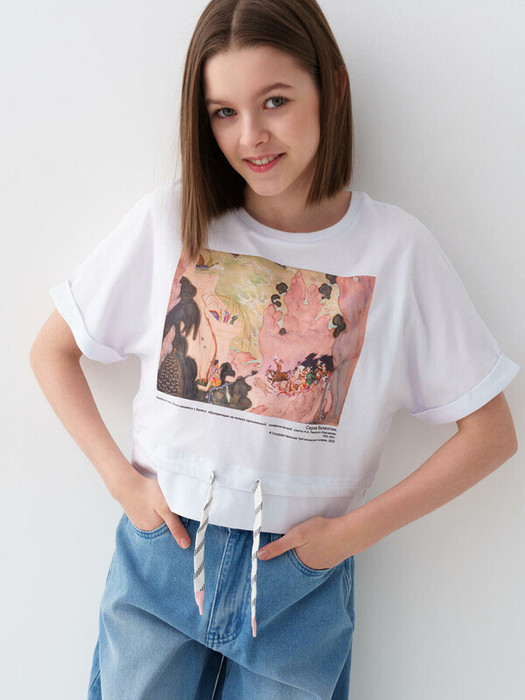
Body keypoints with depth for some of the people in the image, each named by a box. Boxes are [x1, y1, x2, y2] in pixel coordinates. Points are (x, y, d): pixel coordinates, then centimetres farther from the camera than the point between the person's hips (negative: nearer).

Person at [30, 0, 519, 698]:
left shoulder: (395, 247, -10)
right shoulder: (171, 218, -7)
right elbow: (52, 351, 3)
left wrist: (354, 530, -9)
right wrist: (122, 480, -7)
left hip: (301, 573, 0)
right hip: (160, 550, 1)